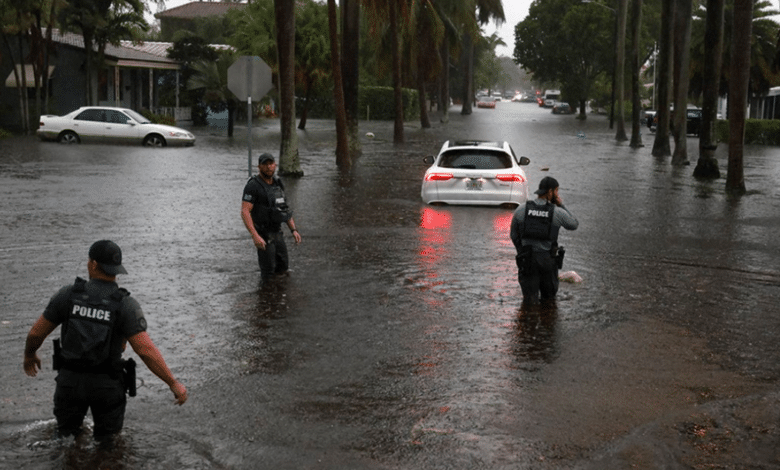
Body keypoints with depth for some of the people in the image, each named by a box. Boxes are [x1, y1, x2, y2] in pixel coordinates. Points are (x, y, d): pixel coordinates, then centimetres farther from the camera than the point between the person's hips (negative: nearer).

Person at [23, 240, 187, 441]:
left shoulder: (68, 295, -13)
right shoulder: (126, 305, -20)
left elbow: (36, 332, -4)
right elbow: (147, 350, -26)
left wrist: (29, 355, 18)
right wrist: (174, 384, -17)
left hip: (71, 379, 1)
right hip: (107, 384, -1)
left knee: (67, 434, 26)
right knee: (107, 439, 23)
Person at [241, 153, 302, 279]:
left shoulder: (277, 184, 7)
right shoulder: (253, 186, -18)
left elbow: (285, 209, 14)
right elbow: (244, 212, -24)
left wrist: (293, 230, 5)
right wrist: (255, 236, -33)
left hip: (277, 234, 7)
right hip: (263, 236, -7)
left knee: (283, 267, 14)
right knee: (268, 268, -1)